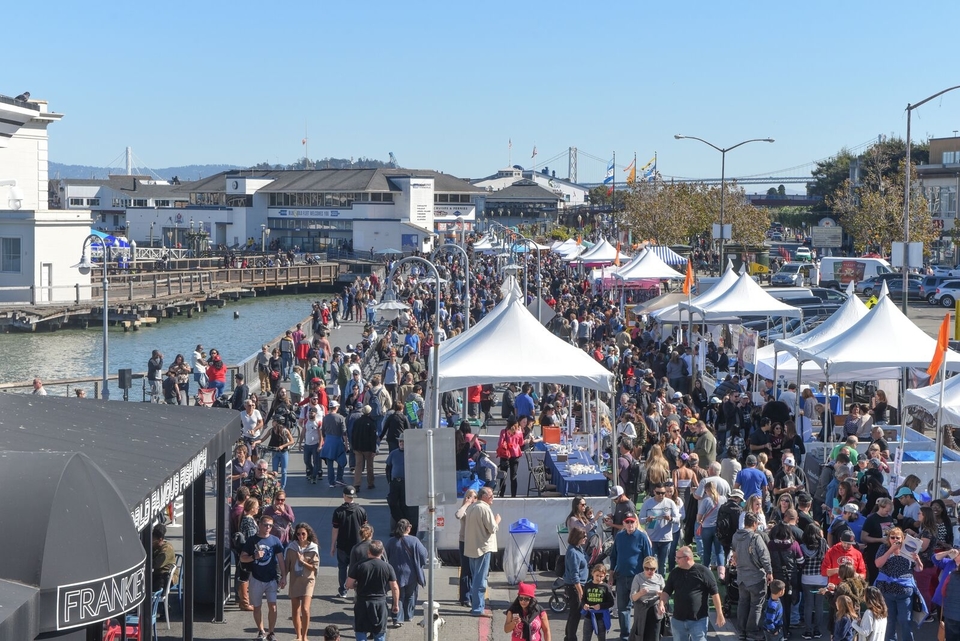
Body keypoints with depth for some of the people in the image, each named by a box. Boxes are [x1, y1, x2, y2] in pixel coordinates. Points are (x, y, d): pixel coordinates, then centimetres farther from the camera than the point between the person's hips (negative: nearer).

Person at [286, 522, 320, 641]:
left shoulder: (313, 548, -4)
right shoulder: (291, 547, 1)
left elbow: (315, 567, -6)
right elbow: (286, 564, 6)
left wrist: (303, 561, -15)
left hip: (307, 580, -3)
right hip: (294, 580, 3)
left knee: (305, 609, -14)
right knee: (295, 610, 7)